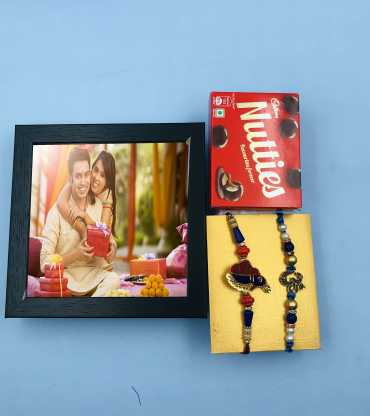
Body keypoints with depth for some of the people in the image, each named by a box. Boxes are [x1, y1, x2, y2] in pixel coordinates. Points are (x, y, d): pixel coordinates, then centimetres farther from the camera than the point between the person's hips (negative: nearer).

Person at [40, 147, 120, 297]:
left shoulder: (100, 206, 3)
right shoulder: (57, 211, -9)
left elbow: (111, 244, 10)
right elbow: (45, 262, -10)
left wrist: (111, 250, -13)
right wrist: (76, 254, -23)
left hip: (95, 273, 2)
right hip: (66, 274, -2)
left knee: (114, 279, -29)